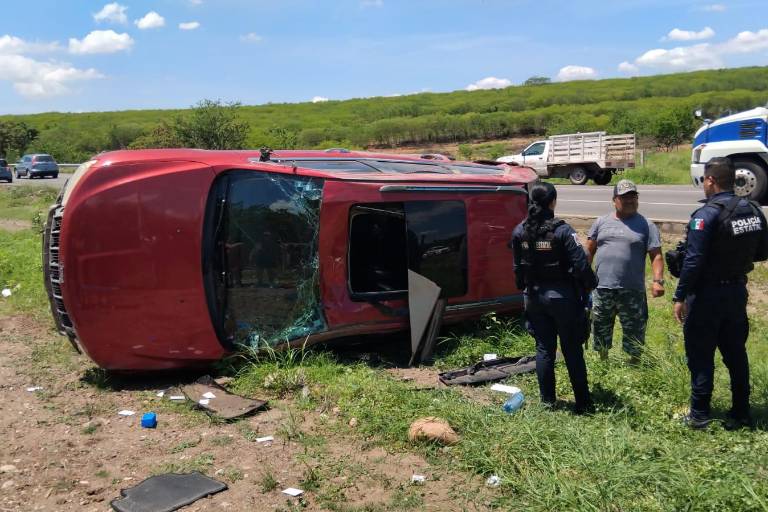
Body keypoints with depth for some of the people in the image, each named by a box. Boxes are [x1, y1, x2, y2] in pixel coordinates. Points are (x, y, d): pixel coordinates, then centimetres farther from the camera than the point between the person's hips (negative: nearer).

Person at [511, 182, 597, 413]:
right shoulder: (562, 230, -16)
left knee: (544, 348, 13)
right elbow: (580, 264, -17)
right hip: (562, 296, -4)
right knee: (572, 350, 7)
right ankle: (582, 402, 16)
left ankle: (547, 401, 19)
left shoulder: (519, 232, -1)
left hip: (535, 297, 4)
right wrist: (590, 285, 0)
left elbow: (518, 267, 8)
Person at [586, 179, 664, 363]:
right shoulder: (601, 222, 8)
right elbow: (589, 252, 11)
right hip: (601, 288, 3)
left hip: (632, 292, -2)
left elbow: (656, 256, -2)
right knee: (601, 331, 15)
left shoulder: (646, 225, 2)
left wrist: (658, 280, -16)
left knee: (634, 334, 6)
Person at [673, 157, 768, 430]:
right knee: (736, 353, 16)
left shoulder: (707, 215, -19)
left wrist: (680, 297, -16)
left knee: (701, 355, 4)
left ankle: (699, 415, 12)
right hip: (737, 291, 7)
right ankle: (741, 413, 25)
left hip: (707, 295, -6)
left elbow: (693, 261, -22)